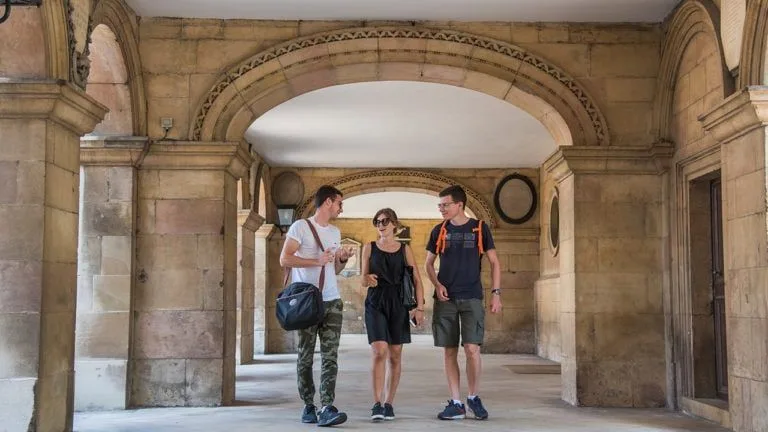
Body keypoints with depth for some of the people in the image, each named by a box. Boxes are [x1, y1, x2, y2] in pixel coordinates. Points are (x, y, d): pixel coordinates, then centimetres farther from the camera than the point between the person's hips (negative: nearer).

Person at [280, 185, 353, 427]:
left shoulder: (335, 232, 18)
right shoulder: (301, 227, -3)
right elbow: (284, 259, -12)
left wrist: (343, 260, 4)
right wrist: (317, 261, -18)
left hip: (332, 301, 5)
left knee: (330, 357, -5)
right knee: (306, 356, 4)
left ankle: (327, 408, -9)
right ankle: (308, 406, 14)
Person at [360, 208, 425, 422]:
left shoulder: (404, 249, 8)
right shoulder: (369, 248, 8)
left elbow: (416, 280, 5)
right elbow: (363, 280, 10)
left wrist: (420, 307, -4)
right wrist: (367, 279, -14)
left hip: (398, 305, 1)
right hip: (375, 304, -1)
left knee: (395, 356, 4)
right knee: (379, 352, -15)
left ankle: (389, 403, 14)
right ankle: (376, 404, -14)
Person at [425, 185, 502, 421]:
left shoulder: (479, 228, 1)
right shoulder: (439, 231, 7)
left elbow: (494, 262, 4)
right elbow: (429, 263, 13)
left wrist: (496, 292, -4)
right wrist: (437, 284, -5)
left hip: (472, 298, -2)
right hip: (445, 299, 2)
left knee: (472, 348, -11)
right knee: (449, 351, 3)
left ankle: (474, 397, 10)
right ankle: (456, 403, 11)